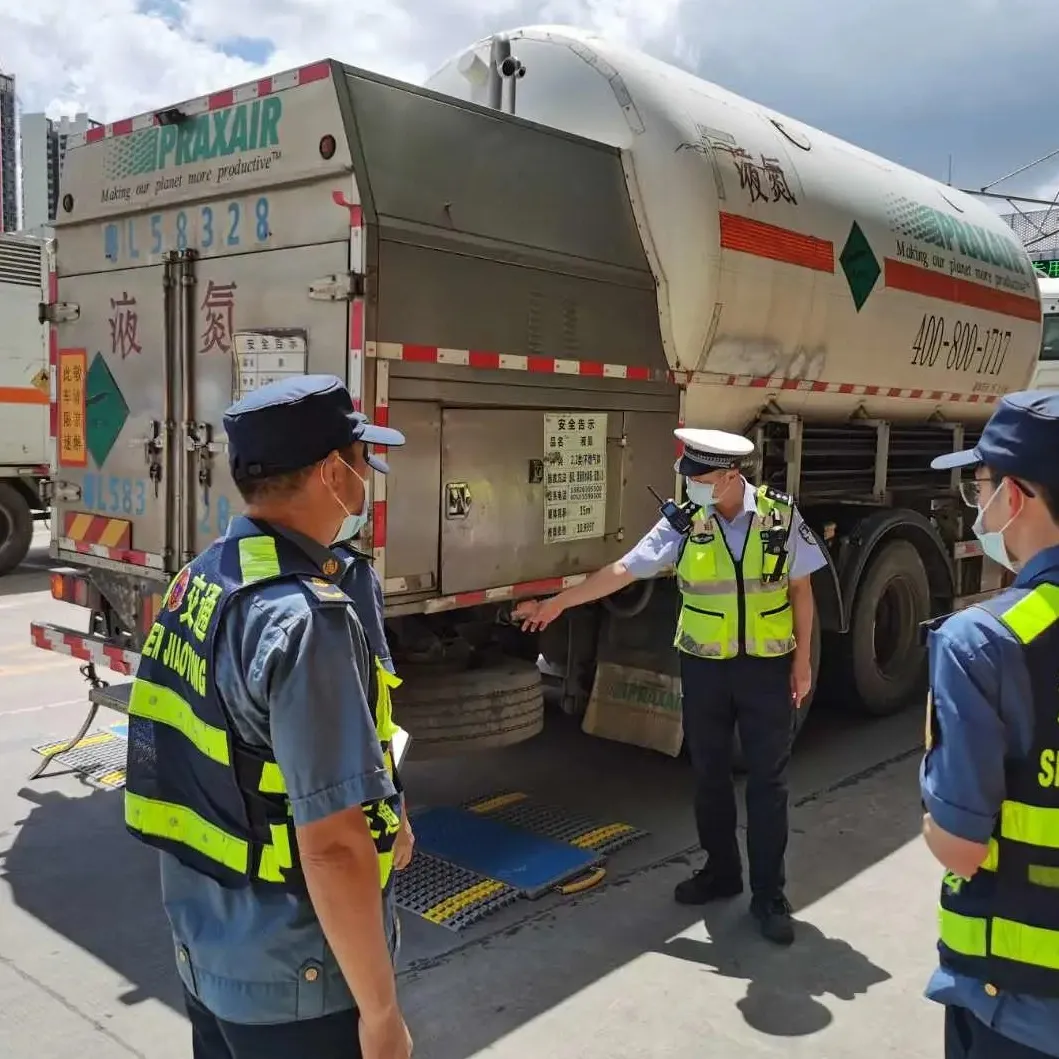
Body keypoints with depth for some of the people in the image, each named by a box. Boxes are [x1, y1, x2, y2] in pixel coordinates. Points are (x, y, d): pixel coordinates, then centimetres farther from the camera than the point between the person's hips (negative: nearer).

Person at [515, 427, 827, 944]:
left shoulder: (780, 515, -9)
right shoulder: (683, 523, -7)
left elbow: (799, 588, -1)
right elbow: (622, 570, -5)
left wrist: (802, 658, -2)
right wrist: (556, 603, -6)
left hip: (766, 666, -2)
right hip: (704, 667, 2)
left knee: (767, 780, 4)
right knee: (709, 774, 13)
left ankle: (769, 895, 15)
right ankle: (720, 871, 31)